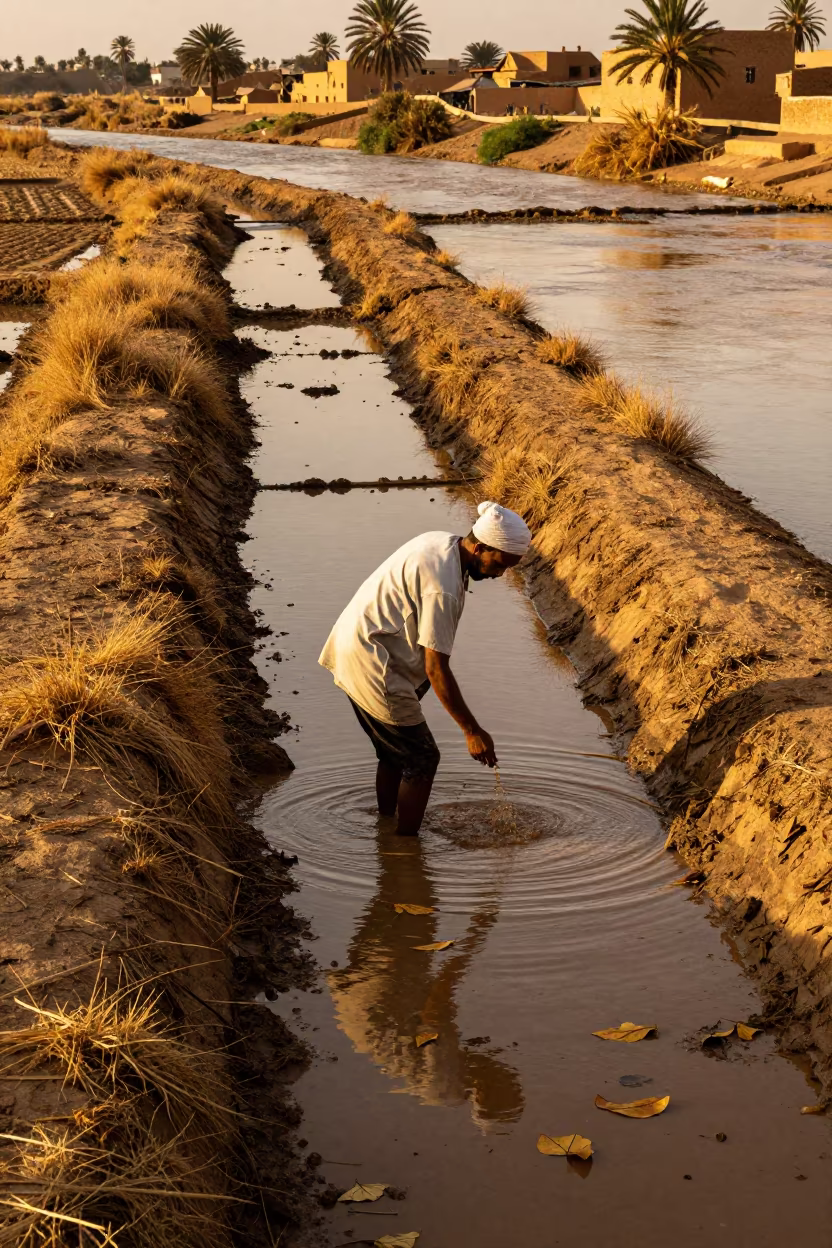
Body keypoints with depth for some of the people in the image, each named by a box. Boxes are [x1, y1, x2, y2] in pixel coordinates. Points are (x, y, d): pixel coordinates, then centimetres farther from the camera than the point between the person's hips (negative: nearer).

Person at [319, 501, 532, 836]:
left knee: (393, 755, 21)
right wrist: (472, 731, -19)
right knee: (422, 760, -1)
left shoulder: (440, 544, 4)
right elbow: (437, 669, -24)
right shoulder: (443, 585, -25)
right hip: (372, 667, -10)